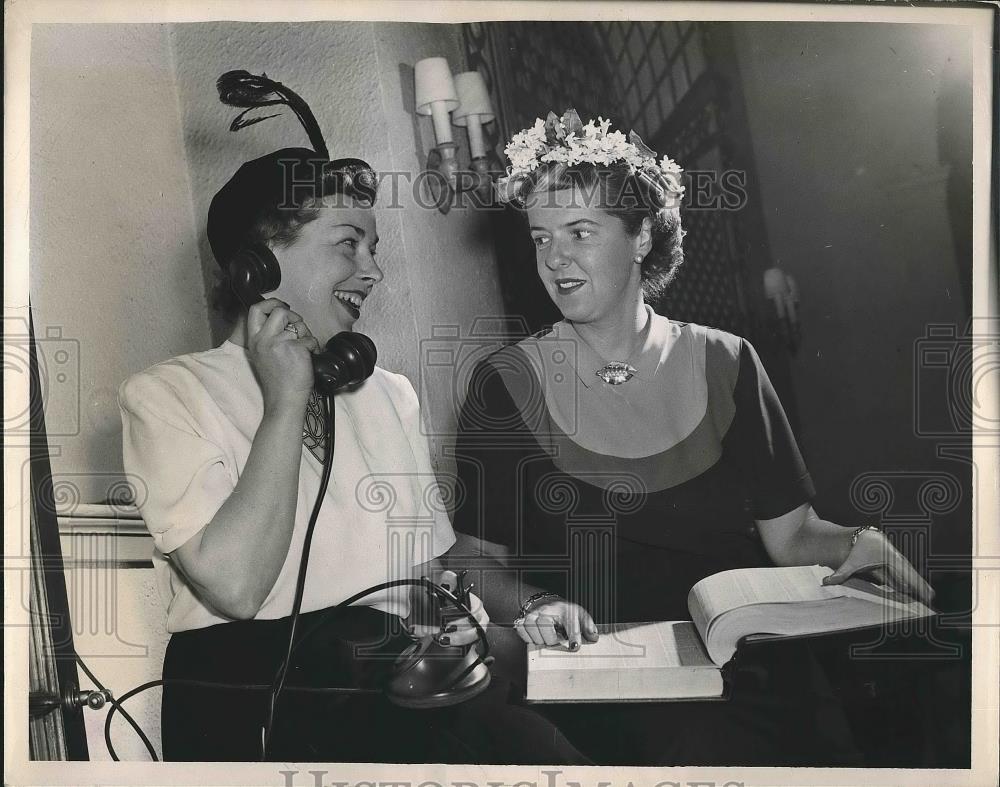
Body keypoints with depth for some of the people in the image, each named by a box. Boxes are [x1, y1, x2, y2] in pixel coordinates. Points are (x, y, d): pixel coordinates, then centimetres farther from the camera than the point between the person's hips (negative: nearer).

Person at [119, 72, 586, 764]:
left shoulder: (392, 394, 16)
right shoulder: (166, 395, -1)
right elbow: (234, 587, -15)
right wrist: (287, 400, -11)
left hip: (401, 682, 5)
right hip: (250, 693, -4)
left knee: (537, 748, -24)